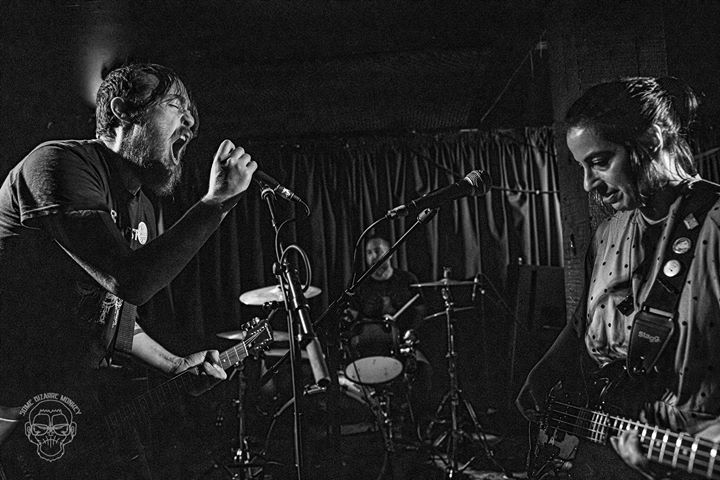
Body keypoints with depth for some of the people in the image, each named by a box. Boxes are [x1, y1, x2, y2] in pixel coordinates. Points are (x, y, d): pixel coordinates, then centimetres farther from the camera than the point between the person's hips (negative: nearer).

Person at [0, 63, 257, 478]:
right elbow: (131, 281, -28)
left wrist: (175, 366, 9)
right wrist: (216, 201, -25)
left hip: (87, 397, 8)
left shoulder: (141, 210, 12)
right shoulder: (61, 163, -15)